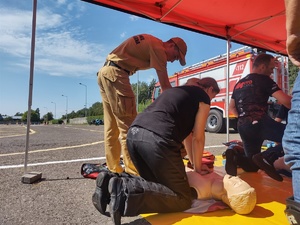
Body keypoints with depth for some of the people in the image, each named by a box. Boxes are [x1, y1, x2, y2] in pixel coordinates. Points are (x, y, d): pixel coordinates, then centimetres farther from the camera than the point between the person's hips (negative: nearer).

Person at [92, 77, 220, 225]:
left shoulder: (175, 90, 36)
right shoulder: (203, 97, 14)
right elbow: (198, 137, 11)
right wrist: (198, 168, 26)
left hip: (133, 134, 8)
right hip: (157, 139, -8)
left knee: (155, 184, 24)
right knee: (183, 199, 4)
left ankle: (111, 181, 2)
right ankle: (126, 192, -17)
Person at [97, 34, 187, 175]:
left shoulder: (150, 42, 20)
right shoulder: (158, 48, -8)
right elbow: (165, 86, -11)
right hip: (115, 74, -10)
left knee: (111, 127, 8)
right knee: (128, 125, -10)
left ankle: (114, 169, 14)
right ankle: (133, 171, -6)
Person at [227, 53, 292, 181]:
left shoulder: (239, 83, 24)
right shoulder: (264, 80, 4)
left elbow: (231, 107, 27)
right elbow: (285, 100, -5)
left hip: (242, 127, 8)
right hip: (259, 122, -7)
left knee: (253, 166, 20)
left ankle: (234, 156, -10)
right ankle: (266, 157, -19)